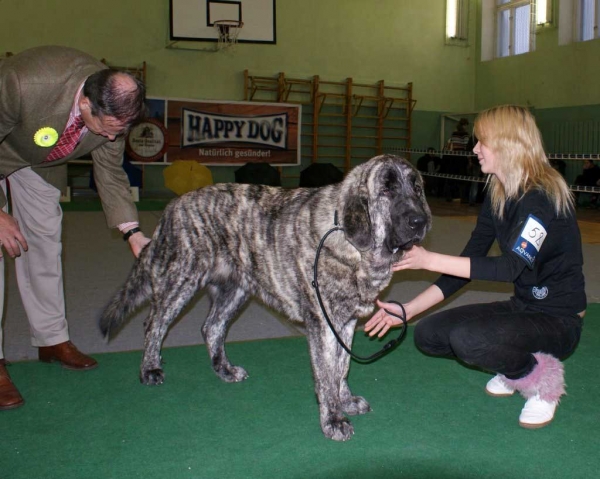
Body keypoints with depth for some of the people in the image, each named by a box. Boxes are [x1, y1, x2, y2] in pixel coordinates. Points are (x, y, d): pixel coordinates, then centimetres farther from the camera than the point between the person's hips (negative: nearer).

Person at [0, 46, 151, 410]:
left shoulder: (113, 107, -25)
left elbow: (110, 172, -11)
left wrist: (132, 232, -18)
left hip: (40, 156, 5)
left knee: (44, 239, 6)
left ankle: (52, 339, 19)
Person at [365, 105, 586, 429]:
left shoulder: (543, 196, -21)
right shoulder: (496, 196, 3)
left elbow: (513, 266, -34)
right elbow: (468, 264, 2)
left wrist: (429, 260, -36)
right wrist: (406, 310, -5)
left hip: (557, 319, -8)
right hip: (522, 306, 8)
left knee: (467, 338, -32)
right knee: (428, 334, -4)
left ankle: (541, 376, -3)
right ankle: (514, 368, 14)